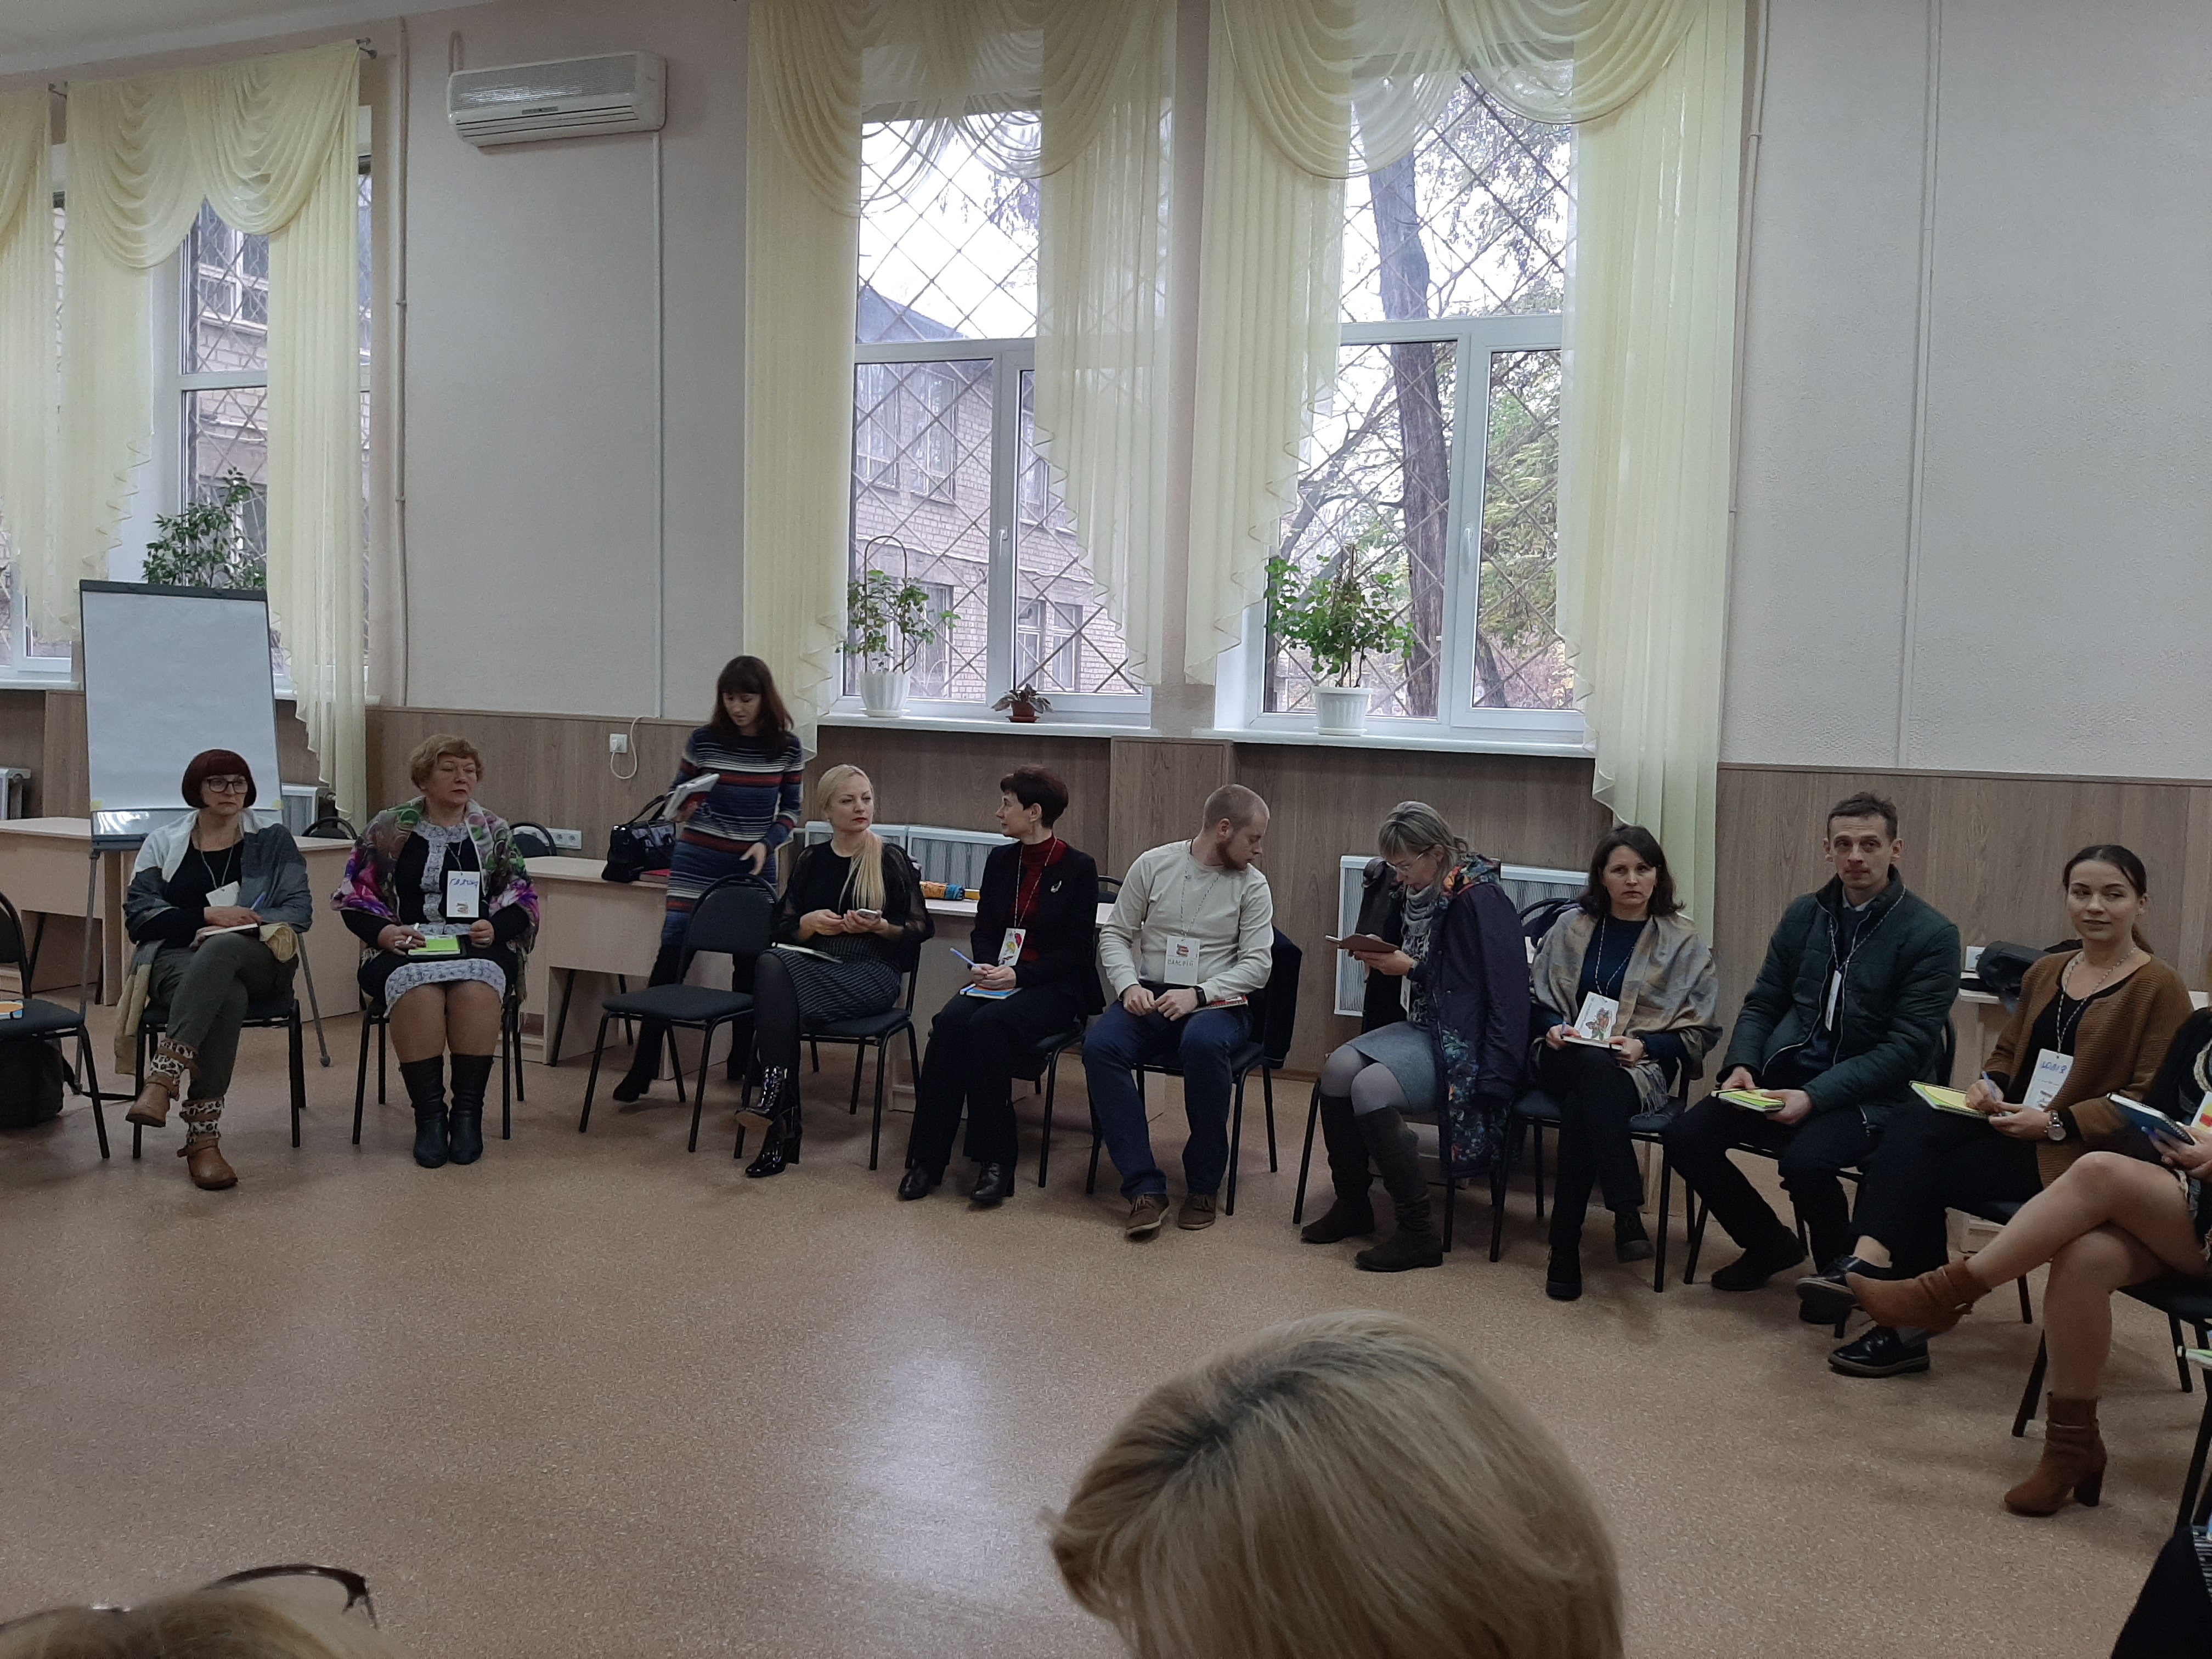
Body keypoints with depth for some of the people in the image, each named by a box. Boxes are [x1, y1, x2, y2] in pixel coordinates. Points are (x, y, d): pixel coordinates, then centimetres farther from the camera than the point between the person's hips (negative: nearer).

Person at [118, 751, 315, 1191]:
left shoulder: (273, 839, 14)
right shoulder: (163, 844, 17)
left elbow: (300, 908, 5)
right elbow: (139, 914, 4)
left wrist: (238, 924, -12)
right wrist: (207, 914, -12)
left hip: (257, 961, 0)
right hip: (176, 960, 0)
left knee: (220, 950, -39)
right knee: (225, 996, -37)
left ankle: (161, 1080, -50)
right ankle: (203, 1135, -43)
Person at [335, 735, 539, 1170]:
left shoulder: (495, 832, 15)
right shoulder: (387, 830, 11)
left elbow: (523, 900, 12)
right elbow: (354, 897, 9)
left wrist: (495, 929, -9)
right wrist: (383, 932, -10)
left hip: (479, 948, 1)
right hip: (406, 949, -1)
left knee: (476, 989, -35)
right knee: (417, 991, -36)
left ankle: (468, 1113, -24)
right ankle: (429, 1114, -26)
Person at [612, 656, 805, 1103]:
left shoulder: (787, 747, -1)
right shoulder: (704, 739, -3)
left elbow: (792, 809, 7)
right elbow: (678, 792, 8)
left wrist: (766, 843, -9)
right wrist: (684, 807, -14)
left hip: (756, 865, 1)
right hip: (698, 860, -1)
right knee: (672, 950, -9)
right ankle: (644, 1067, -7)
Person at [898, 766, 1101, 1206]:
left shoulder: (1078, 868, -4)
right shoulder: (1000, 860, 13)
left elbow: (1076, 949, -8)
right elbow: (984, 930, 16)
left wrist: (1017, 976, -18)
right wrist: (984, 967, -6)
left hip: (1054, 989, -5)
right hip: (998, 981, 5)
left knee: (988, 1024, -34)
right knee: (950, 1021, -27)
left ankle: (994, 1161, -27)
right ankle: (926, 1157, -24)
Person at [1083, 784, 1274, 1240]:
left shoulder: (1252, 885, 3)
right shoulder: (1153, 865, 4)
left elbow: (1258, 963, -3)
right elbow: (1115, 934, 7)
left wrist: (1198, 995, -17)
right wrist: (1129, 986, -11)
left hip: (1217, 1002, -1)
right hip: (1149, 996, 2)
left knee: (1202, 1044, -37)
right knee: (1100, 1046, -30)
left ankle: (1203, 1187, -20)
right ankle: (1145, 1188, -27)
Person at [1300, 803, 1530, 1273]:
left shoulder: (1479, 899, -16)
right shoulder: (1416, 891, 8)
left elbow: (1476, 986, -20)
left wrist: (1410, 967, -20)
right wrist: (1378, 956, -2)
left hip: (1464, 1040, -8)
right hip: (1419, 1024, 8)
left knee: (1372, 1087, -28)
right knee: (1338, 1068, -17)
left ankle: (1418, 1234, -18)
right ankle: (1351, 1205, 0)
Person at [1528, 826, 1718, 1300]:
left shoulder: (1683, 942, 7)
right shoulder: (1571, 928, 13)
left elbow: (1700, 1032, 5)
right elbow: (1540, 1000, 18)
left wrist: (1644, 1046, -13)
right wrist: (1556, 1027, -6)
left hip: (1640, 1069, -1)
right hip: (1564, 1061, 1)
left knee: (1580, 1107, -38)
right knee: (1594, 1064, -39)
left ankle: (1565, 1252, -35)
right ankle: (1626, 1211, -46)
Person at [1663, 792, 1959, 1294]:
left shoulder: (1931, 935, -8)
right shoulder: (1804, 915, 9)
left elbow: (1908, 1046, -13)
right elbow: (1762, 1003, 15)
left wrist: (1816, 1097, -23)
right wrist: (1741, 1065, -7)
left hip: (1873, 1096, -5)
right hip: (1786, 1074, 5)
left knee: (1805, 1160, -33)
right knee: (1686, 1136, -15)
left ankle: (1841, 1266, 0)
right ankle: (1770, 1243, 12)